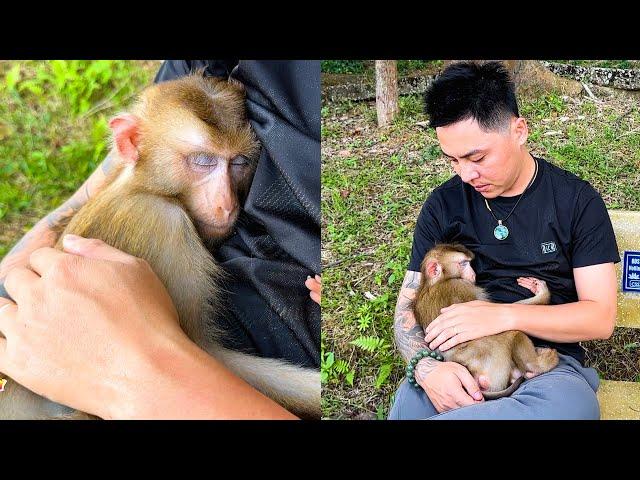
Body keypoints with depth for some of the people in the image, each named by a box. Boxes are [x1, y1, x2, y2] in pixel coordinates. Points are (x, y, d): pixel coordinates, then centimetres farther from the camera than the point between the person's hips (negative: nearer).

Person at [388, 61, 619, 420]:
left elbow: (601, 317, -3)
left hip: (548, 360, 1)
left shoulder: (578, 201, 1)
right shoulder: (444, 205, 6)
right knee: (408, 403, -37)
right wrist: (426, 366, -18)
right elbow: (409, 302, 5)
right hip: (455, 360, 0)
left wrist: (504, 316, -18)